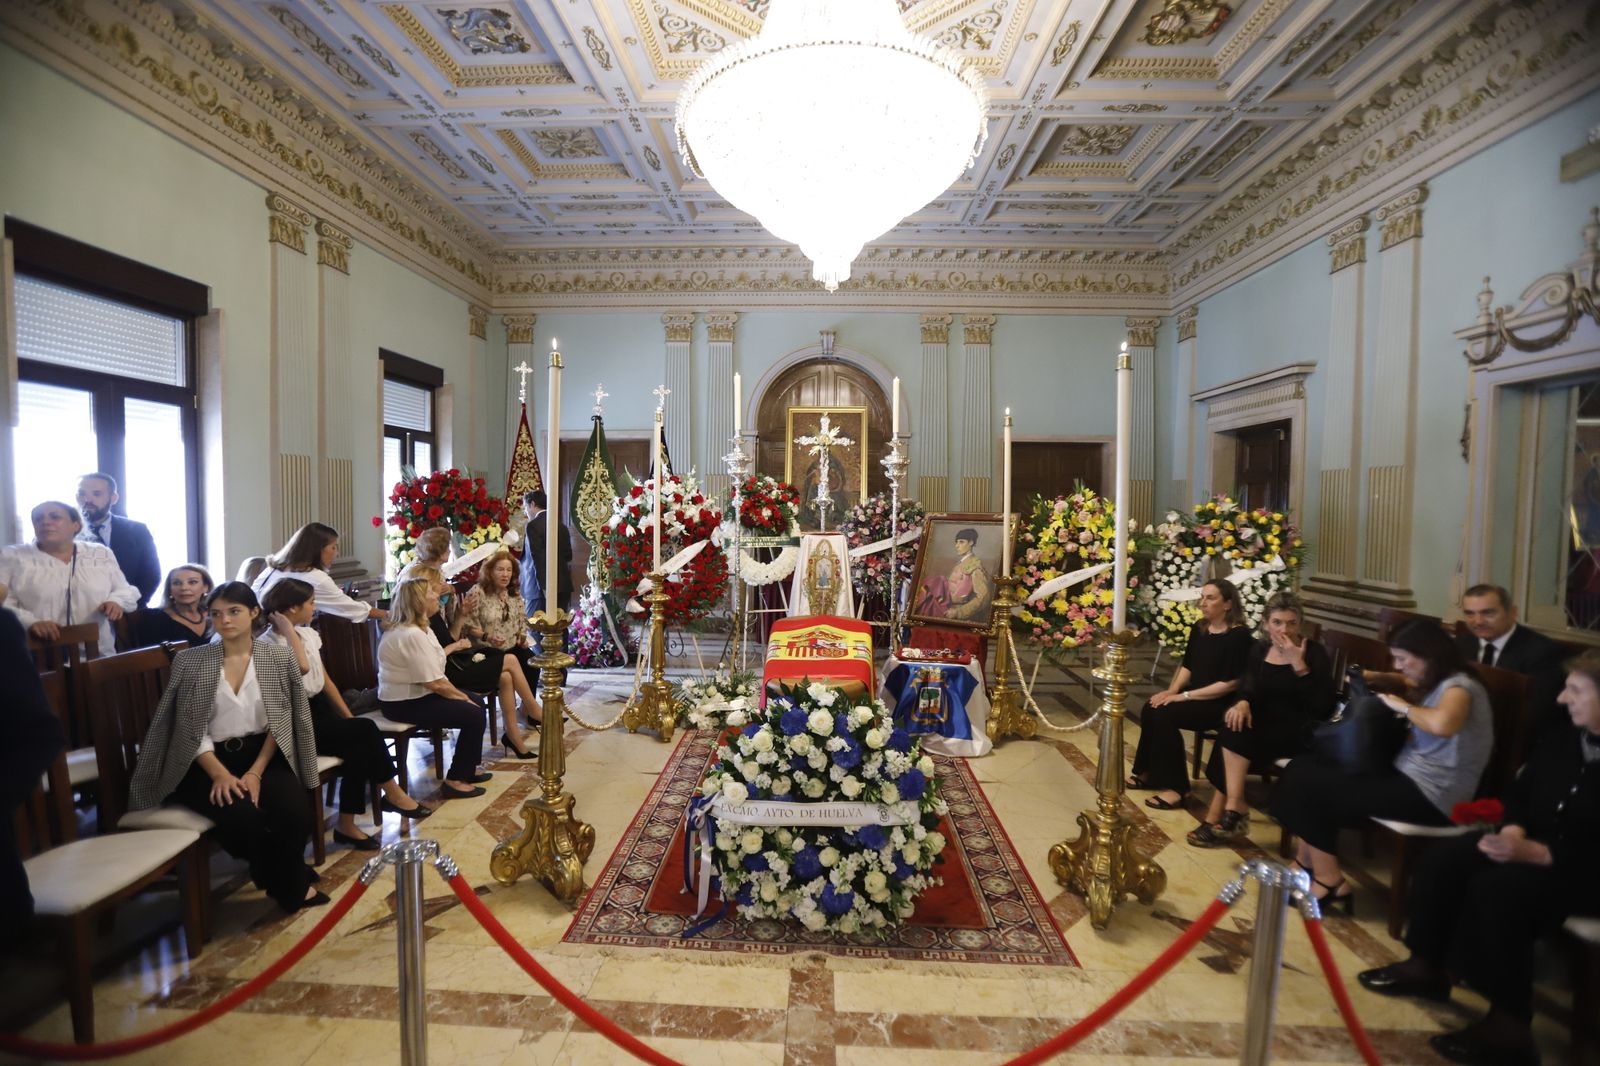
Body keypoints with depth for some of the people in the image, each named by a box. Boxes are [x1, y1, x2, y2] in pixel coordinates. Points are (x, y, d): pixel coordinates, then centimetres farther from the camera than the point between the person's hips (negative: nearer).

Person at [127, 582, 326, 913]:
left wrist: (255, 773, -13)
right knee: (244, 815, -29)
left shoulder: (279, 658, 2)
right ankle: (292, 881, 1)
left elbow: (280, 724, 0)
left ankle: (289, 885, 6)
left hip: (262, 754, 1)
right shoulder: (189, 661, 0)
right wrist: (221, 774, -17)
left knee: (295, 810, -26)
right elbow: (191, 729, -4)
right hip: (208, 761, -1)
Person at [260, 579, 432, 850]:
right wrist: (287, 627, -23)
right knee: (366, 730, -22)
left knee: (360, 747, -19)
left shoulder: (308, 633, 9)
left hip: (319, 709, 7)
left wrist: (349, 717, 8)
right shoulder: (270, 644, -15)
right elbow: (303, 667, -37)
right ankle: (392, 794, -7)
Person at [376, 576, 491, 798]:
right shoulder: (412, 635, -25)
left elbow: (436, 675, 8)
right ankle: (455, 780, -1)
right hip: (405, 703, -11)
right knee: (474, 715, -13)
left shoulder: (418, 628, 9)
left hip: (415, 694, 11)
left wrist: (460, 694, 0)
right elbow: (434, 683, -26)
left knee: (475, 703, 12)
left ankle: (467, 769, 22)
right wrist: (461, 696, -11)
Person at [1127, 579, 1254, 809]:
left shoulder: (1239, 635, -15)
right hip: (1193, 696, 7)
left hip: (1219, 704, -7)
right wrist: (1172, 690, -7)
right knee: (1150, 708, -16)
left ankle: (1175, 787, -14)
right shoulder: (1199, 628, 8)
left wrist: (1185, 696, -20)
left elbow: (1230, 683, -19)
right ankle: (1149, 772, -1)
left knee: (1163, 714, -25)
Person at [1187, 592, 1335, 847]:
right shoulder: (1260, 650, 7)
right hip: (1267, 724, 5)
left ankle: (1234, 808, -17)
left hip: (1300, 731, -5)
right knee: (1232, 727, -27)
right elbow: (1248, 688, 0)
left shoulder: (1314, 653, -9)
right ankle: (1233, 808, -20)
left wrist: (1299, 665, -25)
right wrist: (1242, 703, -24)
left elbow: (1323, 708, -20)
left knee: (1235, 736, -27)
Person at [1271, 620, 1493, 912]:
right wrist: (1376, 677, 16)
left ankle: (1329, 883, 0)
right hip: (1408, 775, 10)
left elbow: (1441, 724, -41)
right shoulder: (1437, 682, 11)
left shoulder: (1458, 687, -17)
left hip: (1429, 794, -10)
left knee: (1309, 783, -12)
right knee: (1306, 768, -3)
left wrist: (1403, 706, -22)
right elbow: (1408, 681, 37)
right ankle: (1308, 867, 2)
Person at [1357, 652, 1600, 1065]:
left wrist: (1535, 854, -30)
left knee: (1497, 888, -29)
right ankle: (1426, 966, 3)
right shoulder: (1560, 742, 7)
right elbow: (1520, 794, 13)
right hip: (1532, 846, 8)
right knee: (1445, 857, -8)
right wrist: (1514, 830, -5)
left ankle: (1508, 1023, -15)